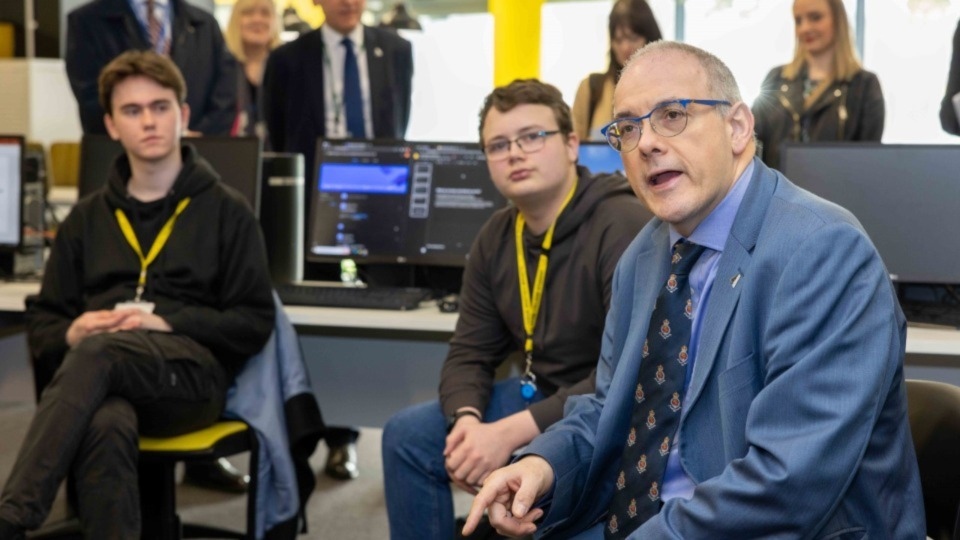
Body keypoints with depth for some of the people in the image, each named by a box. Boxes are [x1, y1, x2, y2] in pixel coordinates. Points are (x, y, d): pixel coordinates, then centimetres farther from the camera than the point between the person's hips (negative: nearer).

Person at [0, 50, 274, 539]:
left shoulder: (226, 211, 13)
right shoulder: (88, 217, 24)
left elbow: (255, 324, 5)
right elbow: (41, 324, 22)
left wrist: (167, 324, -11)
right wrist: (72, 332, -4)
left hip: (192, 372, -2)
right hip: (103, 376, 2)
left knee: (100, 351, -38)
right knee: (105, 427, -39)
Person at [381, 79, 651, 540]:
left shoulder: (622, 225, -23)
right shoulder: (496, 237, 3)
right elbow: (470, 353, 6)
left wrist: (510, 433, -31)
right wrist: (467, 419, -18)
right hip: (538, 394, 8)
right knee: (407, 435, 1)